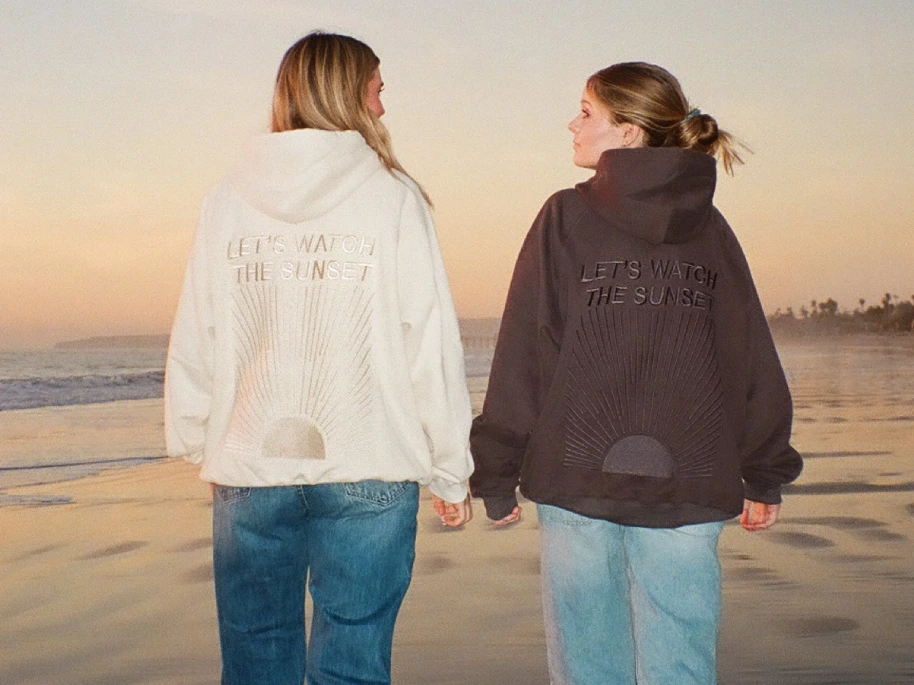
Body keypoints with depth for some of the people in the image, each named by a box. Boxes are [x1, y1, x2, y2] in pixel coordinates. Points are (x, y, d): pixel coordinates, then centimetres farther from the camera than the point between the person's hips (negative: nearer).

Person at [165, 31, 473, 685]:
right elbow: (431, 343, -6)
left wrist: (196, 444, 17)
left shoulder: (229, 197, 3)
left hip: (249, 467, 2)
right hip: (369, 473, -2)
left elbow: (194, 342, 3)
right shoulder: (393, 196, -4)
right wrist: (451, 472, 2)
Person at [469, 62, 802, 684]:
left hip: (576, 480, -2)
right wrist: (766, 476, 17)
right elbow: (754, 359, 8)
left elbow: (524, 355, -5)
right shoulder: (710, 228, 7)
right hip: (689, 490, 3)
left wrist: (497, 475, 1)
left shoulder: (565, 218, -3)